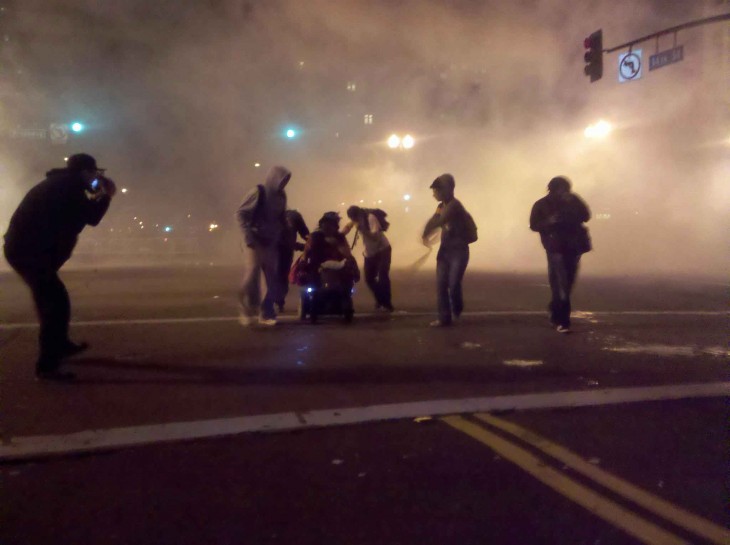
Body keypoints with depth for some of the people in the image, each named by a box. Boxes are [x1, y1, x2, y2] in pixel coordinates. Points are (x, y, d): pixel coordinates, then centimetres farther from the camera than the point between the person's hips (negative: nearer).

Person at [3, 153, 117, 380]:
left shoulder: (60, 184, 19)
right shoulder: (69, 185, -12)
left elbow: (81, 215, 25)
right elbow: (92, 218, -11)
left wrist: (99, 197, 19)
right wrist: (106, 195, 3)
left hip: (24, 247, 11)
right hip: (30, 251, -11)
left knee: (52, 300, 24)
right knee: (56, 304, -10)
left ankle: (61, 345, 40)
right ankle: (47, 366, -8)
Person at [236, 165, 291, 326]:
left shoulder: (281, 196, 9)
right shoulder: (259, 192, -8)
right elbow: (241, 213, -10)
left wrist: (281, 238, 10)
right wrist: (248, 236, -18)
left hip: (271, 244, 6)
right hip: (255, 242, -6)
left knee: (274, 281, 5)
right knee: (251, 276, -17)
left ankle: (266, 313, 17)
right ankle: (247, 312, -2)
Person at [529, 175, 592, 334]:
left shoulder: (572, 201, 9)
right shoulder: (542, 205, 1)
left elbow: (585, 217, 1)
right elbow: (534, 225, -2)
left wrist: (573, 204, -12)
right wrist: (548, 222, -19)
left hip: (573, 247, 4)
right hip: (556, 248, -4)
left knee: (567, 283, 11)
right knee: (560, 284, -13)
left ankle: (556, 314, 30)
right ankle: (562, 321, -14)